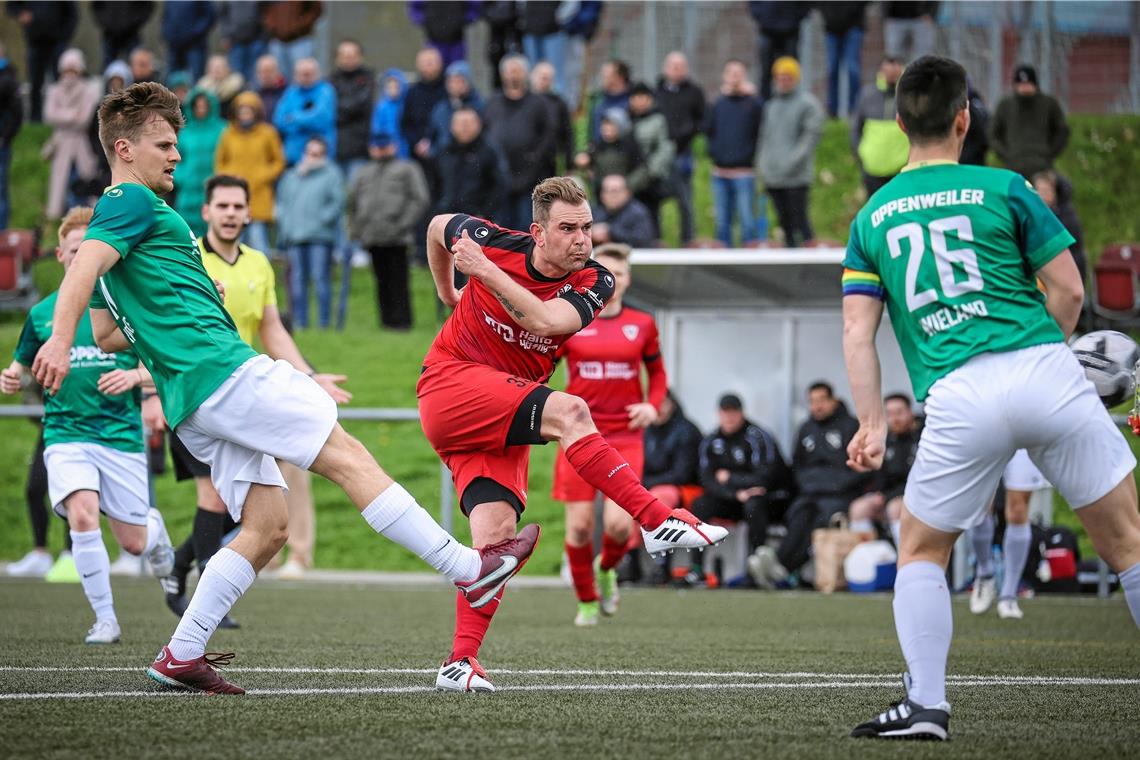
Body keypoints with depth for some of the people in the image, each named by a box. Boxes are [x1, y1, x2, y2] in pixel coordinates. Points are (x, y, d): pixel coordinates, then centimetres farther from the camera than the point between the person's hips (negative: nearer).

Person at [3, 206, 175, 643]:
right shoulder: (43, 313, 6)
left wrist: (135, 377, -17)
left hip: (121, 433, 0)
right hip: (66, 434, 0)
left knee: (133, 543, 5)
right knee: (82, 514, -25)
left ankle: (154, 528, 44)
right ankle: (105, 619, -14)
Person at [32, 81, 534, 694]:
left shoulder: (112, 215, 26)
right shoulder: (134, 202, -3)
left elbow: (106, 335, 29)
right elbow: (84, 266, -22)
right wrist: (59, 340, -36)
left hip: (191, 402, 10)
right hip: (221, 368, -10)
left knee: (266, 527, 5)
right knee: (348, 457, -10)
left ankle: (181, 656, 0)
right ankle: (467, 568, -12)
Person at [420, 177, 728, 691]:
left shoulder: (594, 283, -7)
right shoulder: (494, 243, -10)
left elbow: (543, 321, -26)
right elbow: (438, 226, 12)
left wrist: (484, 271, -25)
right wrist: (448, 293, 23)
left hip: (501, 419, 4)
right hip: (450, 383, -4)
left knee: (497, 534, -12)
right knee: (568, 411, -29)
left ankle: (461, 661, -9)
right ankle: (659, 522, -36)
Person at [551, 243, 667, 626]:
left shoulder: (642, 325, 7)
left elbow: (657, 372, 19)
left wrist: (652, 406, 2)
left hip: (625, 437, 1)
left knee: (618, 524, -14)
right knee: (579, 525, -3)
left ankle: (606, 568, 20)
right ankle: (586, 602, 17)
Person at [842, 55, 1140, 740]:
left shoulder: (872, 218, 15)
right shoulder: (1002, 190, 7)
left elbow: (858, 333, 10)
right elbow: (1069, 289, 6)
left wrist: (873, 424, 12)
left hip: (959, 399, 2)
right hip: (1046, 373, -1)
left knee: (920, 550, 19)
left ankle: (927, 704, 8)